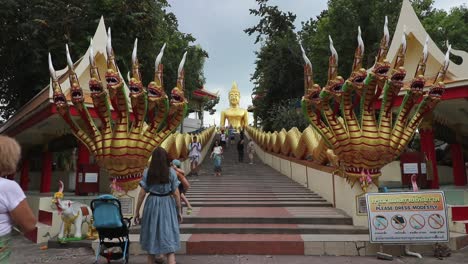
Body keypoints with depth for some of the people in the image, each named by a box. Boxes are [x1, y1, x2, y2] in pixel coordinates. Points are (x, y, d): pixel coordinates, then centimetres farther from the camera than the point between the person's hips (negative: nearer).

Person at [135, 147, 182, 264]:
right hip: (167, 205, -1)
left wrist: (137, 211, 4)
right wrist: (179, 211, 4)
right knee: (168, 236, 1)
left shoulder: (147, 172, -3)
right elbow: (176, 193, -5)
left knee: (151, 236, 16)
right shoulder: (171, 172, -5)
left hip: (152, 205, 1)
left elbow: (142, 193, -4)